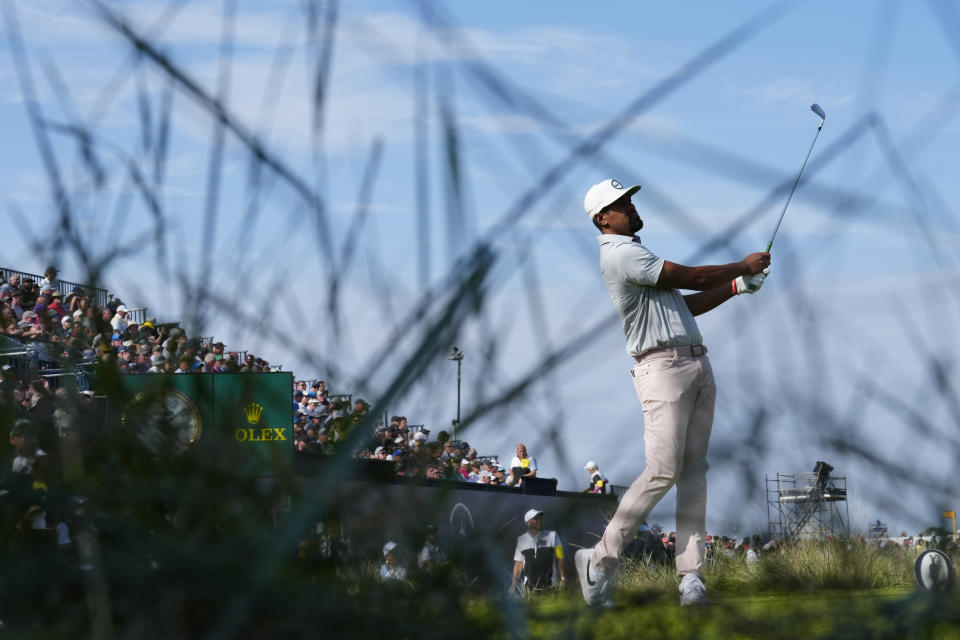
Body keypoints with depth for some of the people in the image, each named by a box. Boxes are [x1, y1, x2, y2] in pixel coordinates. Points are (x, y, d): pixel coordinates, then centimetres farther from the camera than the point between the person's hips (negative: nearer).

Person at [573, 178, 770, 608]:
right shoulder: (620, 255, -8)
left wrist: (737, 286, 17)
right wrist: (742, 266, 4)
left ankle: (691, 574, -1)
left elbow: (687, 304, 26)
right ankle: (600, 561, -7)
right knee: (662, 472, -15)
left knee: (694, 472, 1)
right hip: (663, 367, -9)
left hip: (697, 365, 9)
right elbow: (689, 278, -8)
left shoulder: (637, 255, 24)